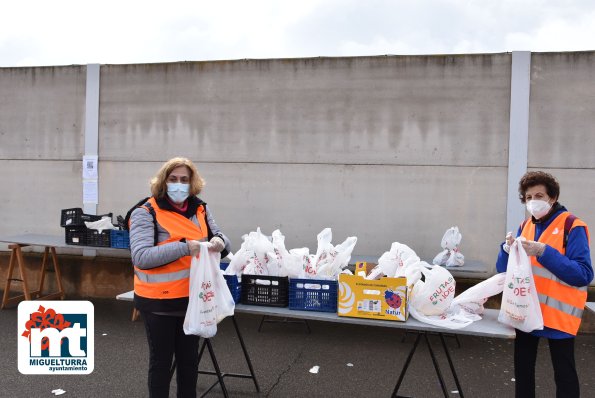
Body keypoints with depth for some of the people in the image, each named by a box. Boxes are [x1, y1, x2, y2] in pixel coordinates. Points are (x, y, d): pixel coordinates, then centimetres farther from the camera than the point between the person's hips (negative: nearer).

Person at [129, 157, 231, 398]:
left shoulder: (200, 210, 4)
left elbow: (220, 240, 7)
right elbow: (140, 256, -22)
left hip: (192, 298, 5)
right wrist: (183, 248, -30)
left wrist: (220, 242, -18)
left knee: (189, 358, 19)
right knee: (161, 360, 11)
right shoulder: (146, 213, -11)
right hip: (159, 301, -5)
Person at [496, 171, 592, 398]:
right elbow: (504, 270, 7)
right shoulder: (524, 227, 7)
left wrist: (543, 252, -26)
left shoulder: (572, 227, -10)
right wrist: (508, 248, -13)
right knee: (523, 369, 16)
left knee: (564, 375, 8)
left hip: (558, 314, -5)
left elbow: (584, 275, -20)